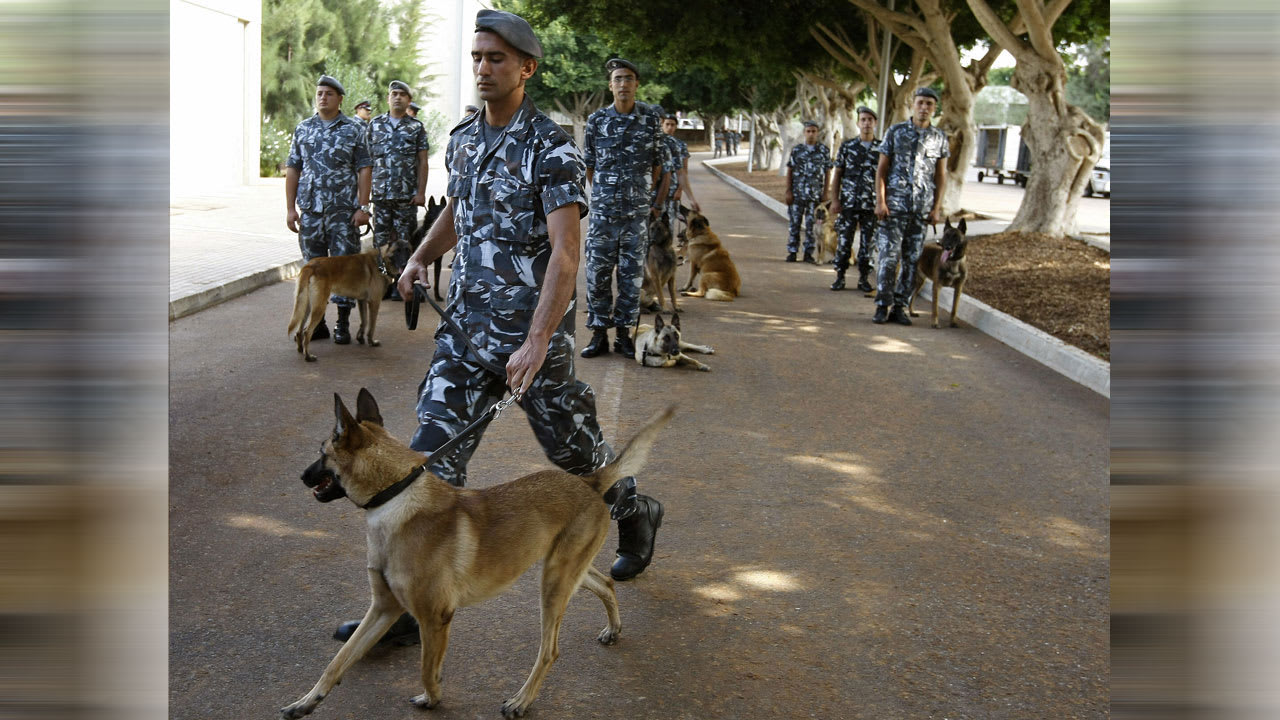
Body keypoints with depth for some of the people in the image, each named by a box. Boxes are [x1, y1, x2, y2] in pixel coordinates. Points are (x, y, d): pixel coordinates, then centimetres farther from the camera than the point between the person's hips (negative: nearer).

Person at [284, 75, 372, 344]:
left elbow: (364, 169, -1)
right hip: (310, 211, 3)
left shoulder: (354, 130, 3)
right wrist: (290, 208, 4)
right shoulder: (303, 129, 11)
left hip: (344, 211, -3)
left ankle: (343, 324, 8)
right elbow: (292, 169, 11)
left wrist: (363, 207, -9)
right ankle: (316, 322, 15)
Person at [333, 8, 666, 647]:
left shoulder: (551, 149, -14)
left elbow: (565, 253, -22)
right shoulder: (463, 139, 9)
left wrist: (536, 342, -30)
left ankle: (635, 514, 43)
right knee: (433, 454, -3)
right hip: (466, 326, 6)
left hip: (532, 332, -5)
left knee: (573, 447, 11)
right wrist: (421, 257, 10)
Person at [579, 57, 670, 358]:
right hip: (602, 212, 0)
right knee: (597, 274, 1)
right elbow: (589, 165, 11)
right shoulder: (596, 120, 2)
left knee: (632, 275, 5)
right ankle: (599, 333, 11)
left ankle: (623, 332, 15)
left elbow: (658, 165, 8)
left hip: (638, 213, 0)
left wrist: (653, 202, 7)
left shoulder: (651, 119, 2)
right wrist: (605, 195, 12)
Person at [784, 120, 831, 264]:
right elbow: (789, 171, 6)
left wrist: (825, 193, 1)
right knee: (794, 223, 2)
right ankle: (792, 252, 8)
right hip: (797, 194, 0)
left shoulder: (824, 151, 6)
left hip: (815, 194, 0)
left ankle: (808, 253, 8)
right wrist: (788, 192, -2)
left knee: (811, 225, 1)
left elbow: (827, 173, 7)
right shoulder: (796, 150, 6)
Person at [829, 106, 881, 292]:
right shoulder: (847, 146, 5)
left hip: (872, 204, 1)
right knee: (845, 240, 0)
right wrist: (835, 200, -2)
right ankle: (840, 277, 9)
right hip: (849, 202, -1)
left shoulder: (882, 148, 5)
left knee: (868, 242, 4)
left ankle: (863, 278, 13)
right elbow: (837, 174, 6)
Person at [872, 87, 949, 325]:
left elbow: (941, 176, 12)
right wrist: (880, 201, -5)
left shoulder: (939, 138, 9)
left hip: (922, 208, 2)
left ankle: (900, 306, 11)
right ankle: (882, 306, 3)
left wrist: (937, 207, 4)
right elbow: (882, 169, 4)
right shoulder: (896, 132, 4)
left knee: (912, 260, 3)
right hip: (894, 205, -2)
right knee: (889, 257, -7)